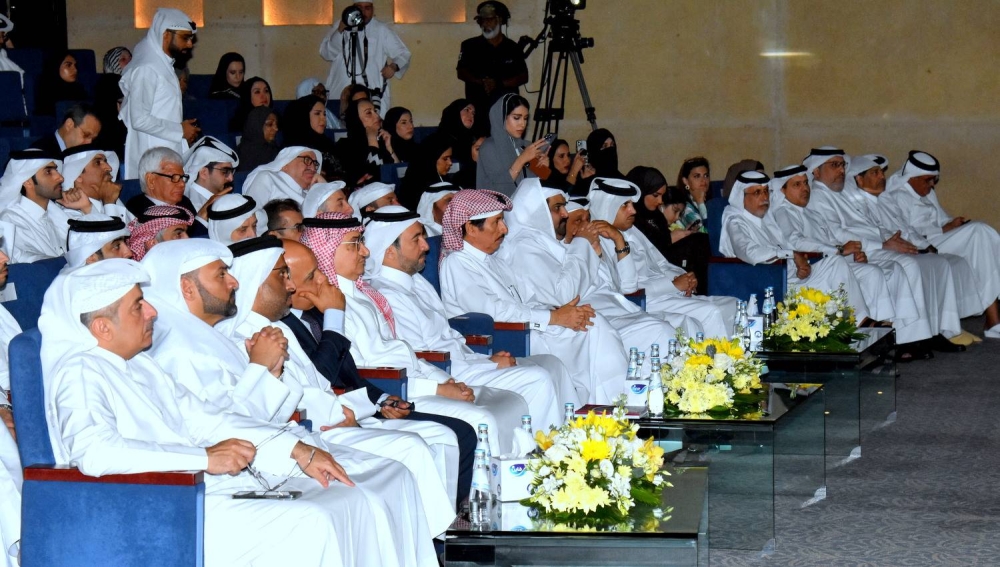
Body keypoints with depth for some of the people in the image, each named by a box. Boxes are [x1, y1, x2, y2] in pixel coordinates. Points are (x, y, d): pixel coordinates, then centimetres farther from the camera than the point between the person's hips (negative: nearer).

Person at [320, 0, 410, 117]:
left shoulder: (381, 30, 7)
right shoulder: (341, 26, 13)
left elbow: (403, 54, 8)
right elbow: (325, 53, 5)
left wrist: (394, 66, -14)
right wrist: (339, 31, -9)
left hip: (373, 95, -2)